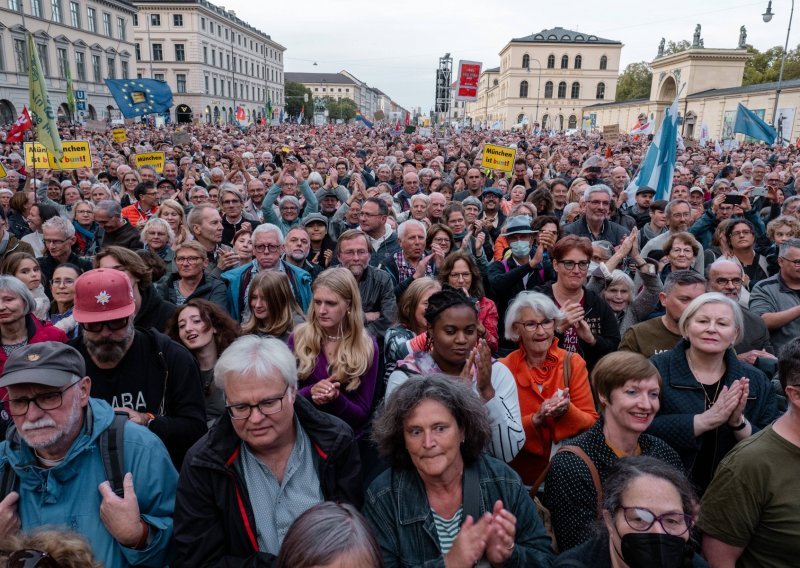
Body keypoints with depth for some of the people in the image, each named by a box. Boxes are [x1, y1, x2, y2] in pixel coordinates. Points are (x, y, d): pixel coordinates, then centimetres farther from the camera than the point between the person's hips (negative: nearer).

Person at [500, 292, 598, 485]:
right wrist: (536, 420, -20)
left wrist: (567, 411, -19)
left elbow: (592, 423, 1)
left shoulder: (573, 363, 1)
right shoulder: (504, 368, -4)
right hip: (521, 475, -1)